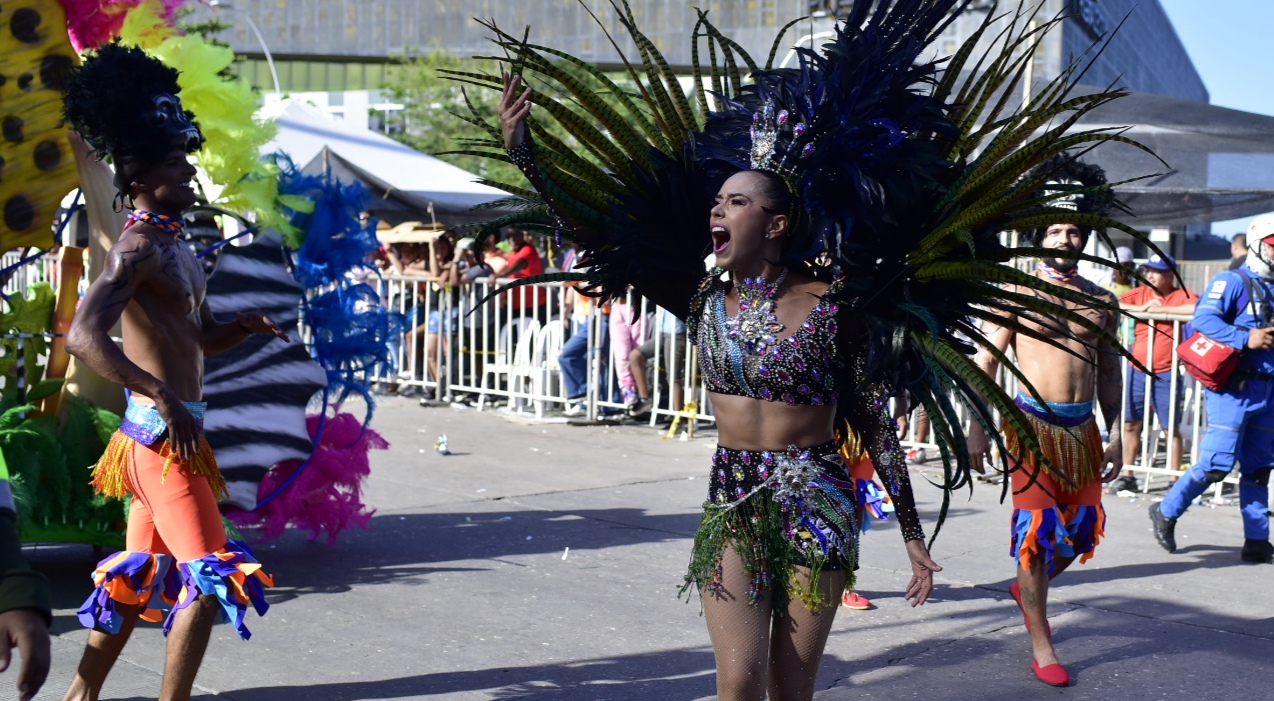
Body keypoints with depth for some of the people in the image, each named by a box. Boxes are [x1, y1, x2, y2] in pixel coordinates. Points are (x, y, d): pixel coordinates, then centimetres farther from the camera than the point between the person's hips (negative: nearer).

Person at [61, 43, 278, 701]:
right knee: (211, 576, -9)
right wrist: (162, 397, -32)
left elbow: (203, 336, 25)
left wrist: (242, 325, 4)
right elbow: (84, 335, -28)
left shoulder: (174, 245, 16)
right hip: (162, 432, -10)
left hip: (172, 433, 10)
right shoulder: (138, 246, -15)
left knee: (140, 573, 17)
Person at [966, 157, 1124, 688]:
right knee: (1038, 529, -4)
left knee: (1081, 529, 9)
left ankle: (1028, 587, 39)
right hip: (1033, 424, -4)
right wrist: (977, 428, -7)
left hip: (1083, 427, 4)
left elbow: (1109, 370, 16)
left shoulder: (1102, 300, 11)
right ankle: (1041, 647, 4)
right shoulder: (1018, 293, -1)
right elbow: (986, 362, -1)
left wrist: (1114, 435, 13)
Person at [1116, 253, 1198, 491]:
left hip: (1166, 374, -4)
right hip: (1137, 371, 4)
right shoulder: (1140, 294, 6)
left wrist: (1162, 309, -18)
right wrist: (1141, 308, -13)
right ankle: (1127, 476, 17)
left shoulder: (1181, 295, -4)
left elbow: (1198, 308, -25)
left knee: (1171, 427, 2)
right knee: (1130, 424, 8)